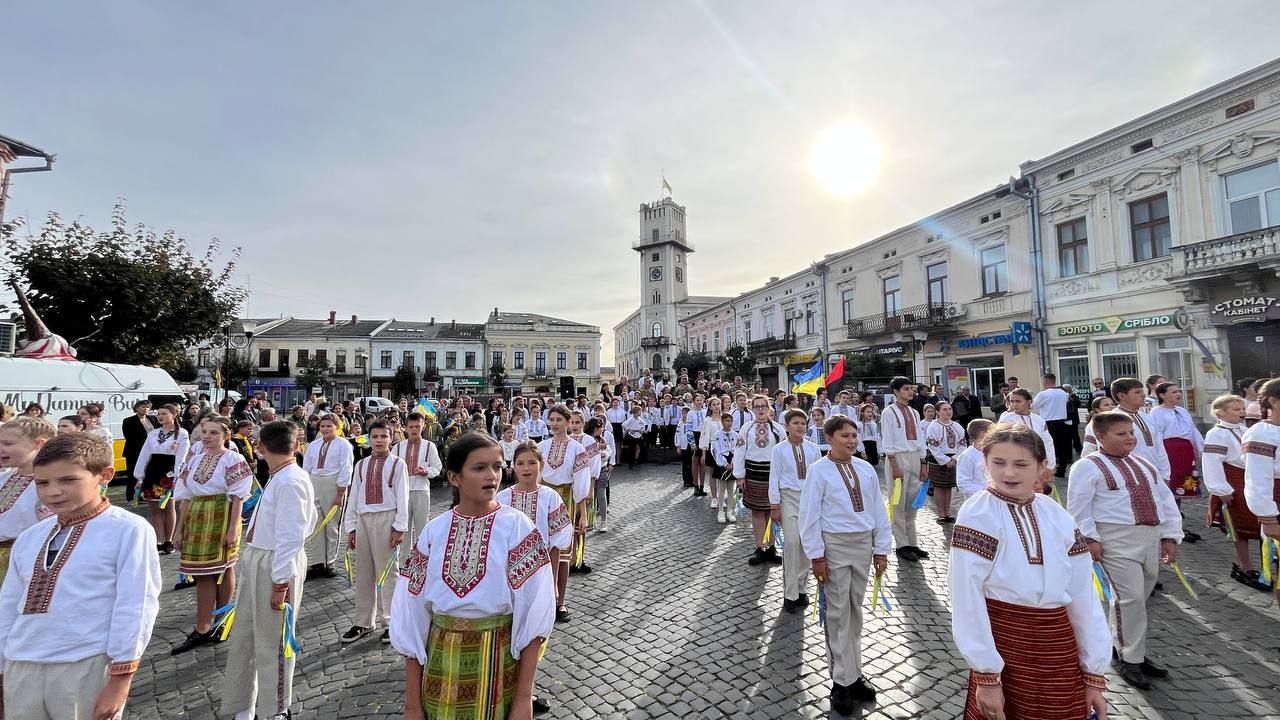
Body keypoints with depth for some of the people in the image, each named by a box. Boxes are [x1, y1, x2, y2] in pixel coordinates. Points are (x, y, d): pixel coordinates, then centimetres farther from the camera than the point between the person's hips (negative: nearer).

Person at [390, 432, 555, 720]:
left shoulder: (516, 527, -13)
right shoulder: (433, 532, -6)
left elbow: (533, 616, -13)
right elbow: (411, 621, -1)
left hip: (498, 662, -2)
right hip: (441, 662, 2)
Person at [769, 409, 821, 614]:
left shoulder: (813, 449, 3)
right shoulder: (779, 450, -5)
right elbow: (774, 478, -5)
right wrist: (774, 505, -6)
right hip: (789, 497, -3)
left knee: (806, 544, 11)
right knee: (792, 543, -12)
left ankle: (802, 588, 28)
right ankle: (790, 594, 0)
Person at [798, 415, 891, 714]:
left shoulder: (866, 469, 2)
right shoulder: (819, 471, -12)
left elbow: (878, 510, 7)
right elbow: (809, 516, -12)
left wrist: (881, 549, 7)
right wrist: (816, 556, -12)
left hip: (863, 544, 5)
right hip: (834, 545, -5)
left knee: (856, 611, 16)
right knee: (838, 613, 3)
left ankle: (853, 673, 30)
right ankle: (843, 681, 16)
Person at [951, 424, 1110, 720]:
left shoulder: (1060, 518, 1)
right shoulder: (977, 516, -15)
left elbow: (1083, 596, 6)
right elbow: (967, 598, -16)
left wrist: (1095, 673, 8)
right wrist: (986, 674, -14)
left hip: (1059, 650, 5)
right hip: (1002, 644, -5)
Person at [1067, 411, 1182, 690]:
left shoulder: (1144, 464, 16)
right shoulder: (1088, 467, -8)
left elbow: (1165, 499, 18)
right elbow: (1078, 507, -12)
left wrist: (1171, 536, 11)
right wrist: (1090, 538, -17)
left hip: (1151, 538, 7)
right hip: (1117, 540, -7)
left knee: (1139, 598, 14)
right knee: (1131, 598, -8)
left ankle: (1126, 649, 29)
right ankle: (1130, 659, 6)